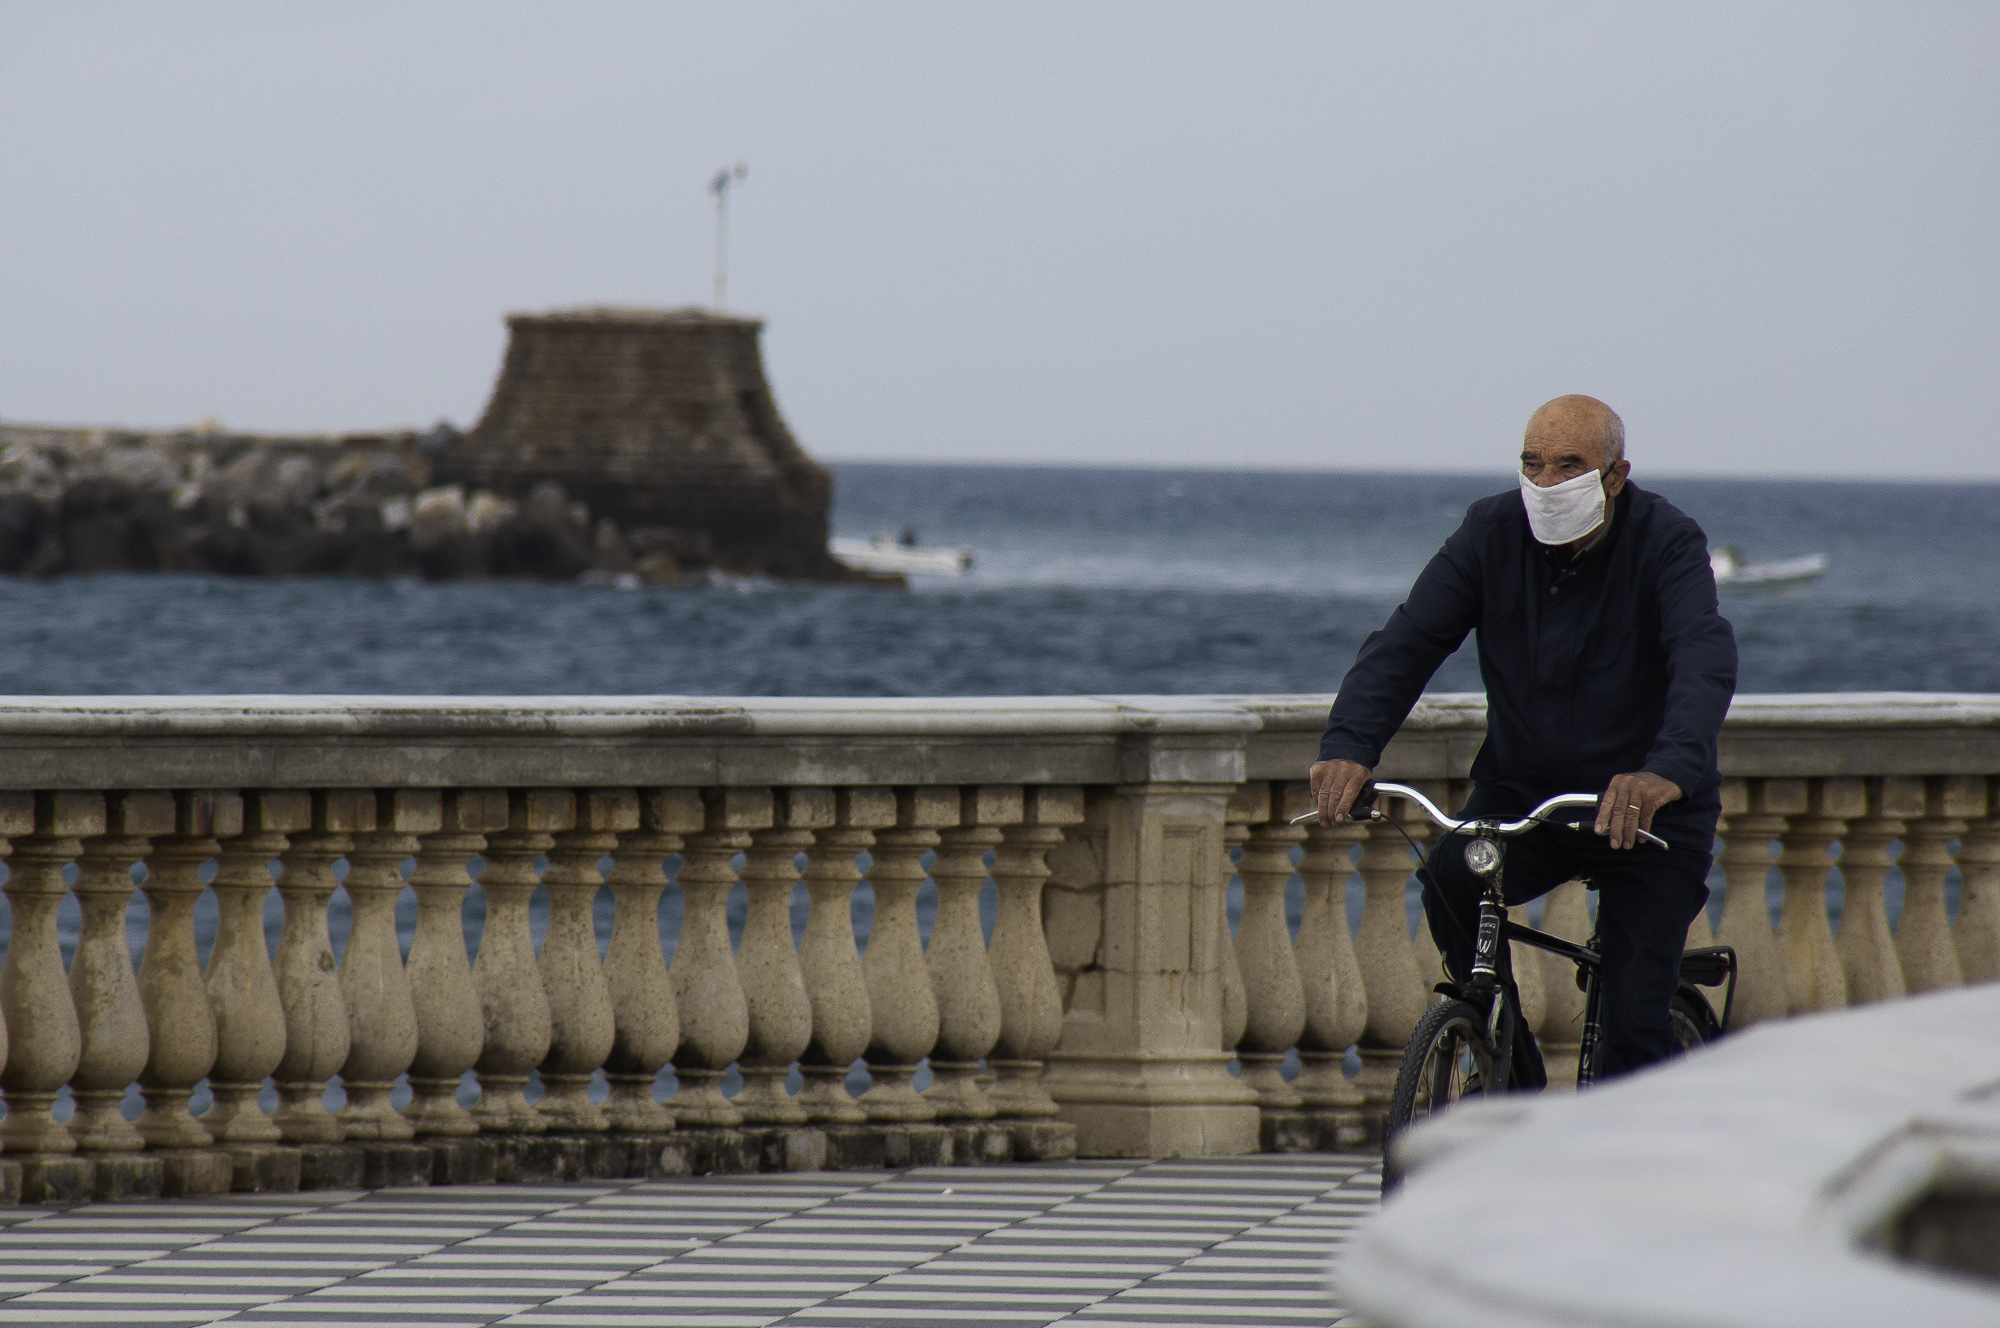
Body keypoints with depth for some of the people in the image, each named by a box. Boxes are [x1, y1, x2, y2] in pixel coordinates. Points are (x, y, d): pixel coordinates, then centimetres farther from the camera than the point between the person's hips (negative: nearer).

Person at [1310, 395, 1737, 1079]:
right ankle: (1508, 1067, -7)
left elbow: (1705, 660, -32)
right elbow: (1407, 640, -14)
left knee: (1634, 1029, -14)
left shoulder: (1667, 543, -16)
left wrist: (1669, 771, -52)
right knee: (1449, 882, -27)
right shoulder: (1493, 531, -6)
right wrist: (1349, 746, -33)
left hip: (1646, 814, -3)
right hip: (1522, 789, 3)